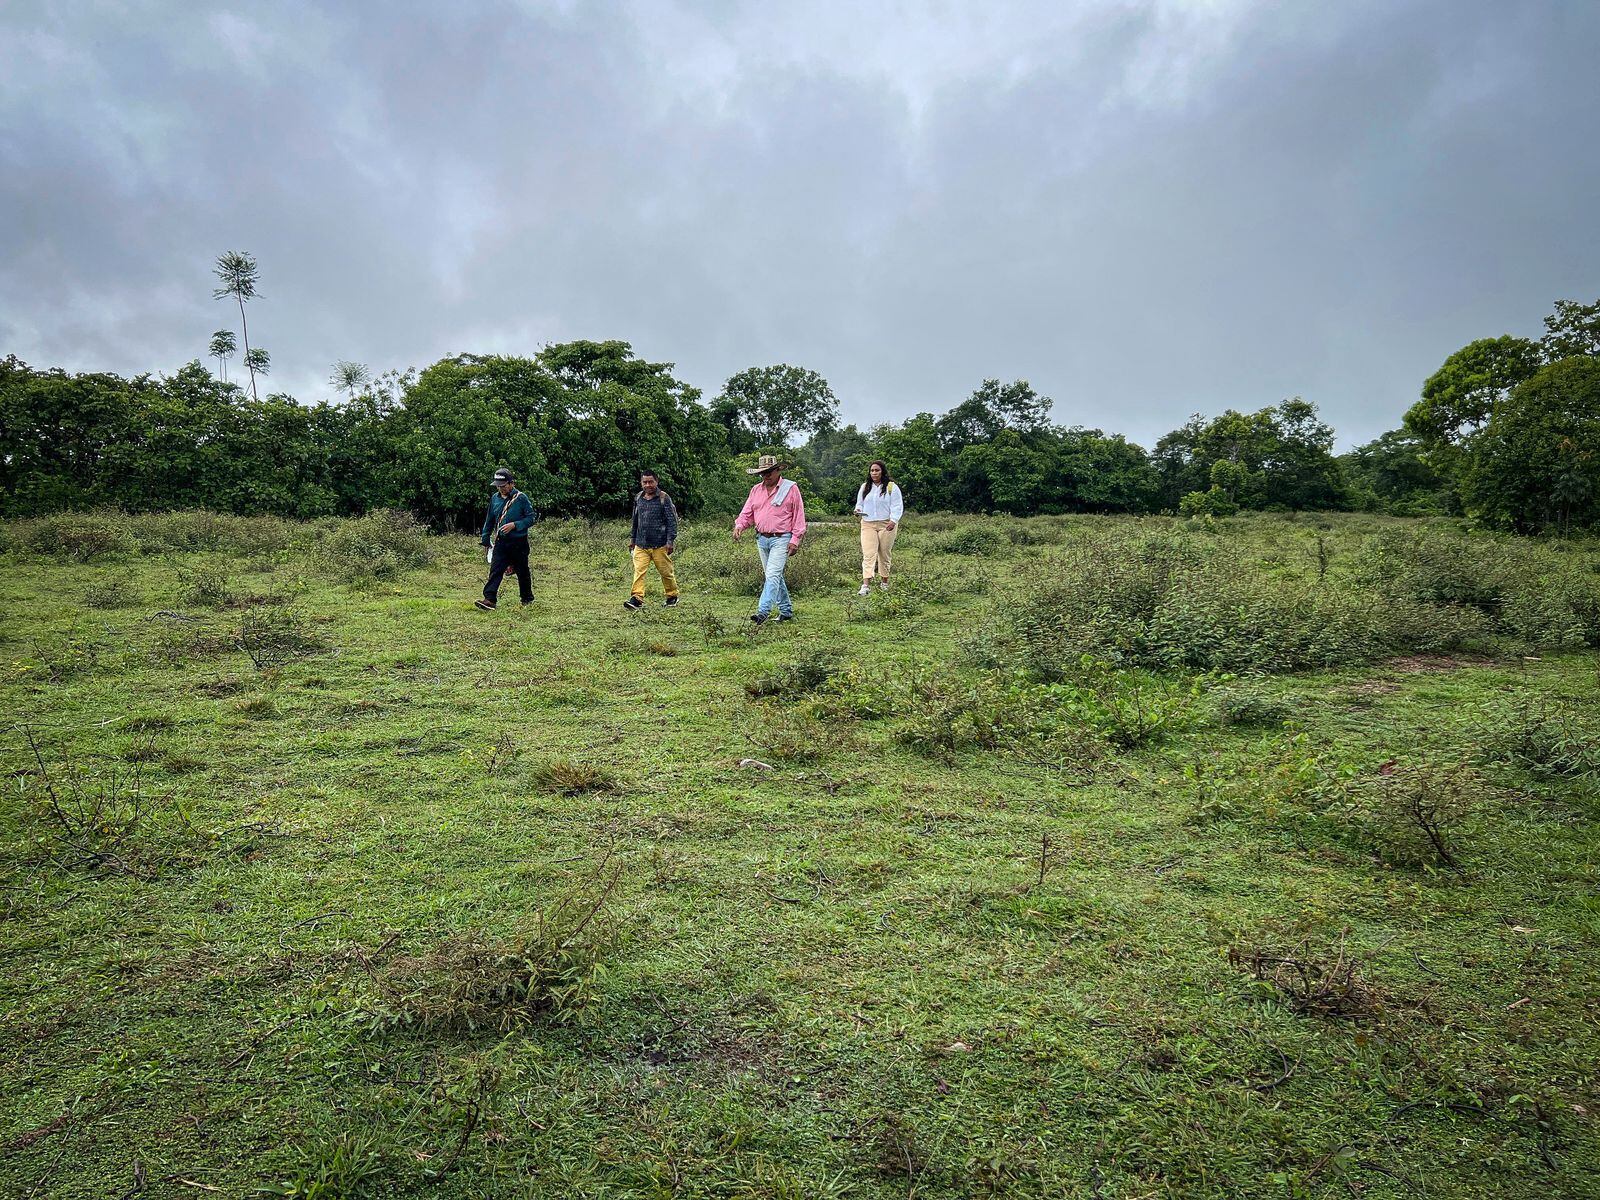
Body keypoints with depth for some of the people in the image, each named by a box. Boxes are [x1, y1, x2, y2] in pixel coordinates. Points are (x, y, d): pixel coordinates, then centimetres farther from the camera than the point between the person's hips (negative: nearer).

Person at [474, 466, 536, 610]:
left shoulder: (521, 498, -9)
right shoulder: (494, 498, 7)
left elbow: (531, 518, -8)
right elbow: (489, 520, 18)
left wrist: (514, 525, -19)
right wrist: (485, 539, 19)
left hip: (519, 543, -4)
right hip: (500, 542, 4)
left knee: (522, 572, 10)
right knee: (495, 571, -8)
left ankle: (527, 598, 28)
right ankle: (489, 600, -13)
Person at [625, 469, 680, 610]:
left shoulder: (664, 498, -6)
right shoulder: (638, 498, 10)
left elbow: (672, 521, -7)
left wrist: (670, 541, -13)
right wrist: (632, 538, 20)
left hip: (659, 545, -4)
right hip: (640, 544, 4)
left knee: (666, 572, 5)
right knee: (638, 571, -8)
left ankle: (672, 596, 23)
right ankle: (637, 598, -11)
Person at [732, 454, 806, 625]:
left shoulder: (791, 488, -3)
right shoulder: (756, 490, 12)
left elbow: (799, 516, -4)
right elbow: (747, 513, 11)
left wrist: (795, 540, -10)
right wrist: (739, 525, -11)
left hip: (781, 539, -6)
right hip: (762, 539, 6)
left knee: (773, 575, -16)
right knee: (775, 577, 12)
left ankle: (763, 612, -22)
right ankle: (786, 611, 23)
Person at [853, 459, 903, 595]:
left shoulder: (892, 487, -1)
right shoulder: (865, 487, 13)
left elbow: (897, 506, -5)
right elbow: (859, 503, 22)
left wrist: (893, 521, -19)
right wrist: (858, 510, -1)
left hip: (886, 524, -2)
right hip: (868, 525, 2)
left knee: (884, 554, 6)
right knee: (868, 554, -10)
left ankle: (884, 582, 22)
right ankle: (866, 585, -19)